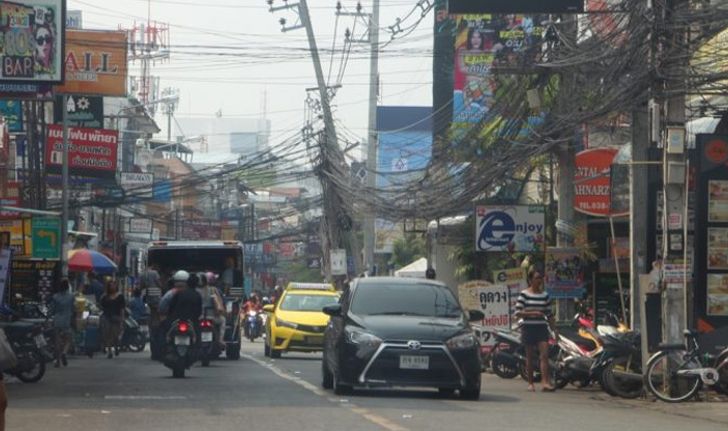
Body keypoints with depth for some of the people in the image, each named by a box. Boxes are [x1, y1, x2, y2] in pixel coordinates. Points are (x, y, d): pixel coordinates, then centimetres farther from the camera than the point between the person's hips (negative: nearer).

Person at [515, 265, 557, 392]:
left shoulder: (545, 295, 10)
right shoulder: (524, 295, -2)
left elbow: (549, 314, 16)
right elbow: (517, 312, -7)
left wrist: (554, 329, 11)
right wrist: (532, 313, -19)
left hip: (542, 328, 3)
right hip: (528, 328, -3)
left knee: (544, 354, -11)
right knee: (529, 357, 3)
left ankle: (545, 382, -19)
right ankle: (530, 383, 12)